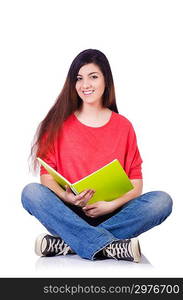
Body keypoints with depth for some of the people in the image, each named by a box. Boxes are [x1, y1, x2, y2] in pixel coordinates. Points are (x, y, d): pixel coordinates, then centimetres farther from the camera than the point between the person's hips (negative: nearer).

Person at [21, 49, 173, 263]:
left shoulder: (123, 126, 8)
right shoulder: (59, 124, 7)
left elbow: (136, 181, 4)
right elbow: (47, 174, 1)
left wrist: (112, 205, -15)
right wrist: (66, 197, -21)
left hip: (111, 215, 1)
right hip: (69, 213, -1)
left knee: (162, 200, -24)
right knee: (31, 192, -27)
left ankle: (67, 244, -31)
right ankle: (111, 246, -37)